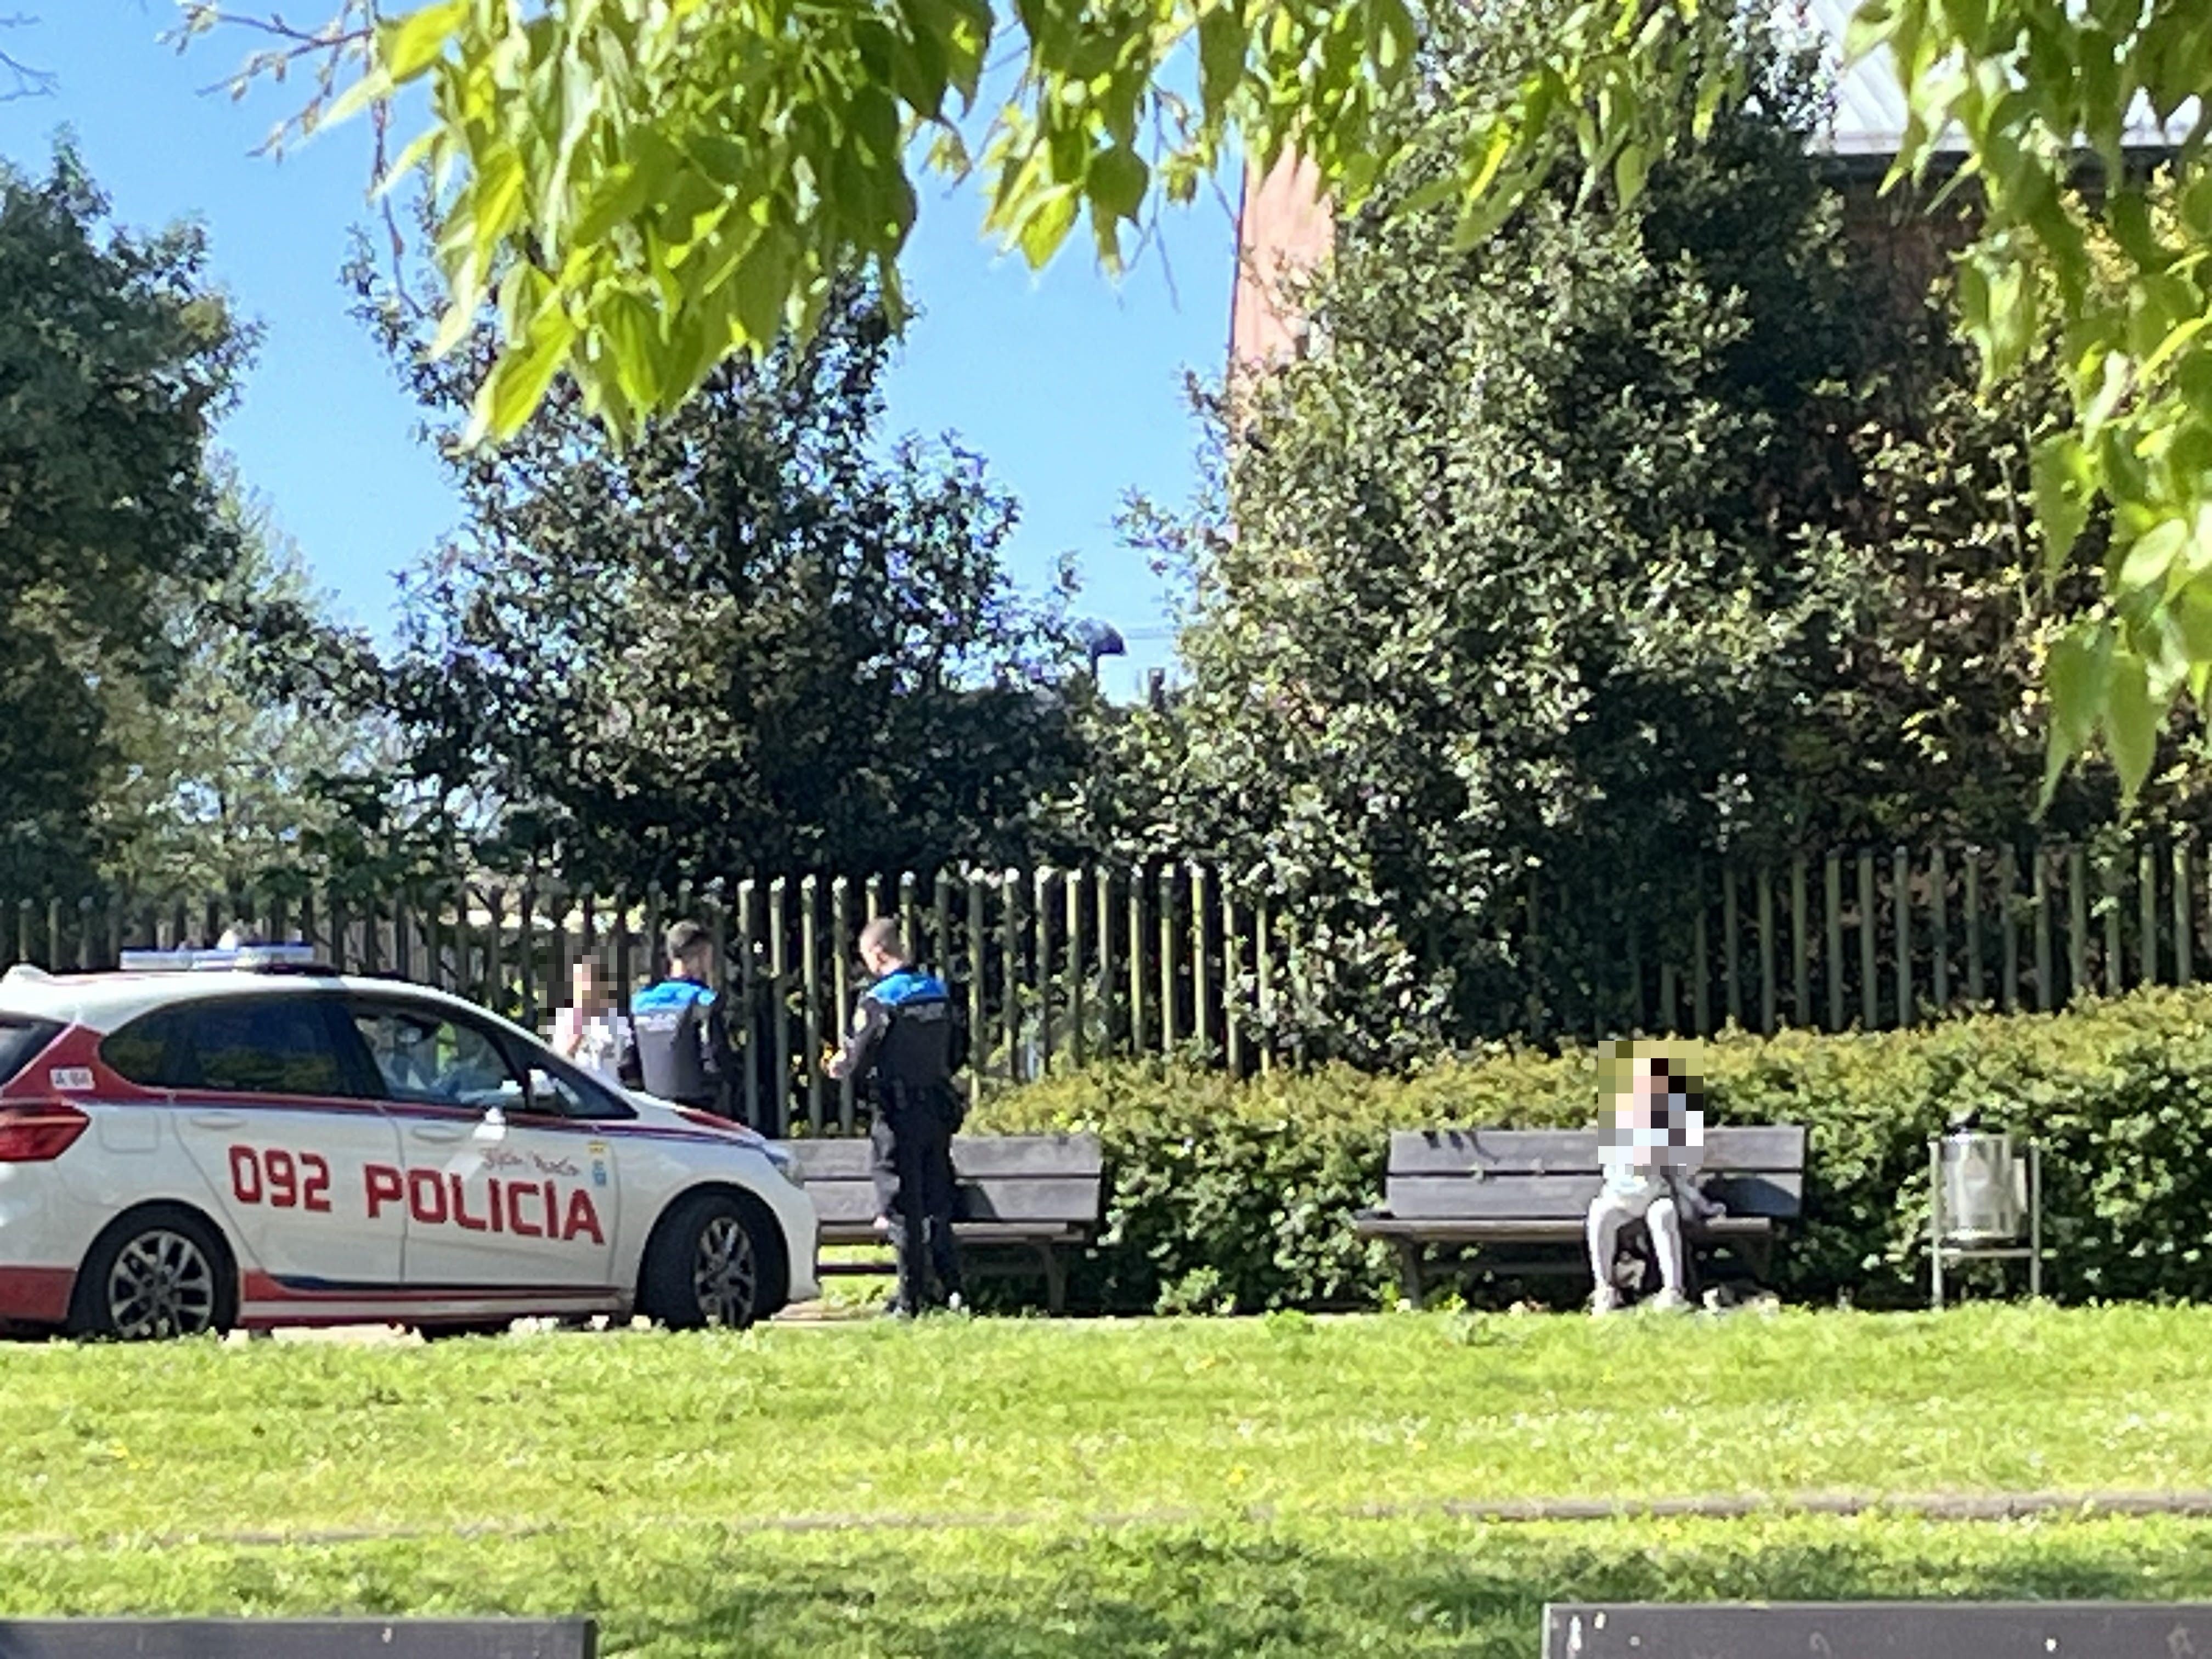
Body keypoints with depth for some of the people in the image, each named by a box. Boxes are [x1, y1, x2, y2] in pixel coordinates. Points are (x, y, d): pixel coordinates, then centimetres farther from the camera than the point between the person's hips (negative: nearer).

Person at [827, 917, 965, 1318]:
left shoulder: (879, 1002, -14)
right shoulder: (939, 993, 7)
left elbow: (858, 1062, -13)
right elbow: (955, 1054, 13)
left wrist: (840, 1067, 7)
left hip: (899, 1115, -6)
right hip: (938, 1111, 6)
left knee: (903, 1208, 1)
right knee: (937, 1203, 13)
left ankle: (911, 1298, 3)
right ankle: (953, 1288, 7)